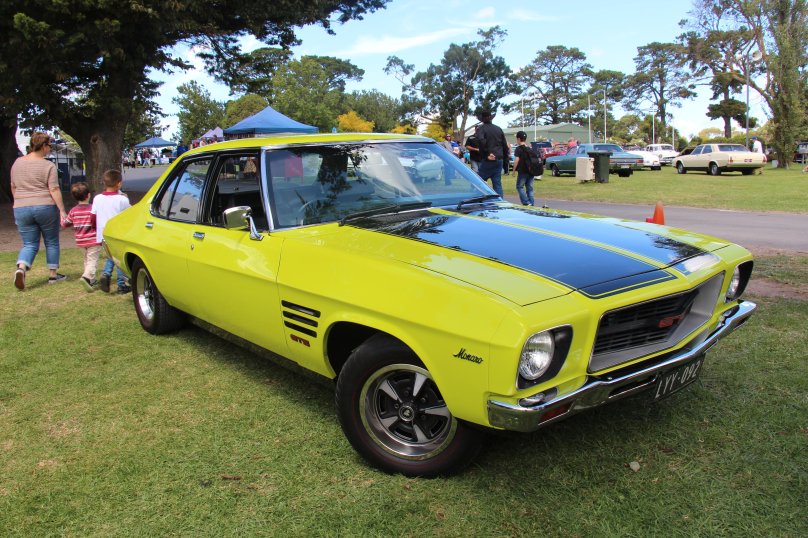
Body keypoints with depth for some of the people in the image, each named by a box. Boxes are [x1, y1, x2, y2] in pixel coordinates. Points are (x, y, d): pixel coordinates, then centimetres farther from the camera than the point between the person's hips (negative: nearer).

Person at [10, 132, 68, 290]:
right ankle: (53, 274, 17)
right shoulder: (48, 166, -9)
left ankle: (21, 268, -17)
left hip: (21, 209, 4)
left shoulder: (17, 163, 7)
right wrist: (62, 210, -12)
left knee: (29, 244, 9)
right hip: (45, 207, -4)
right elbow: (54, 190, -14)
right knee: (51, 242, 12)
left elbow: (13, 188, 13)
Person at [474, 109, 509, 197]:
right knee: (497, 183, 7)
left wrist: (487, 154, -16)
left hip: (488, 160, -6)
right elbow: (505, 145, 15)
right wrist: (504, 157, 22)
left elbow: (481, 141, -23)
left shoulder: (481, 128, -5)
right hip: (499, 160, 6)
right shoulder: (498, 129, 14)